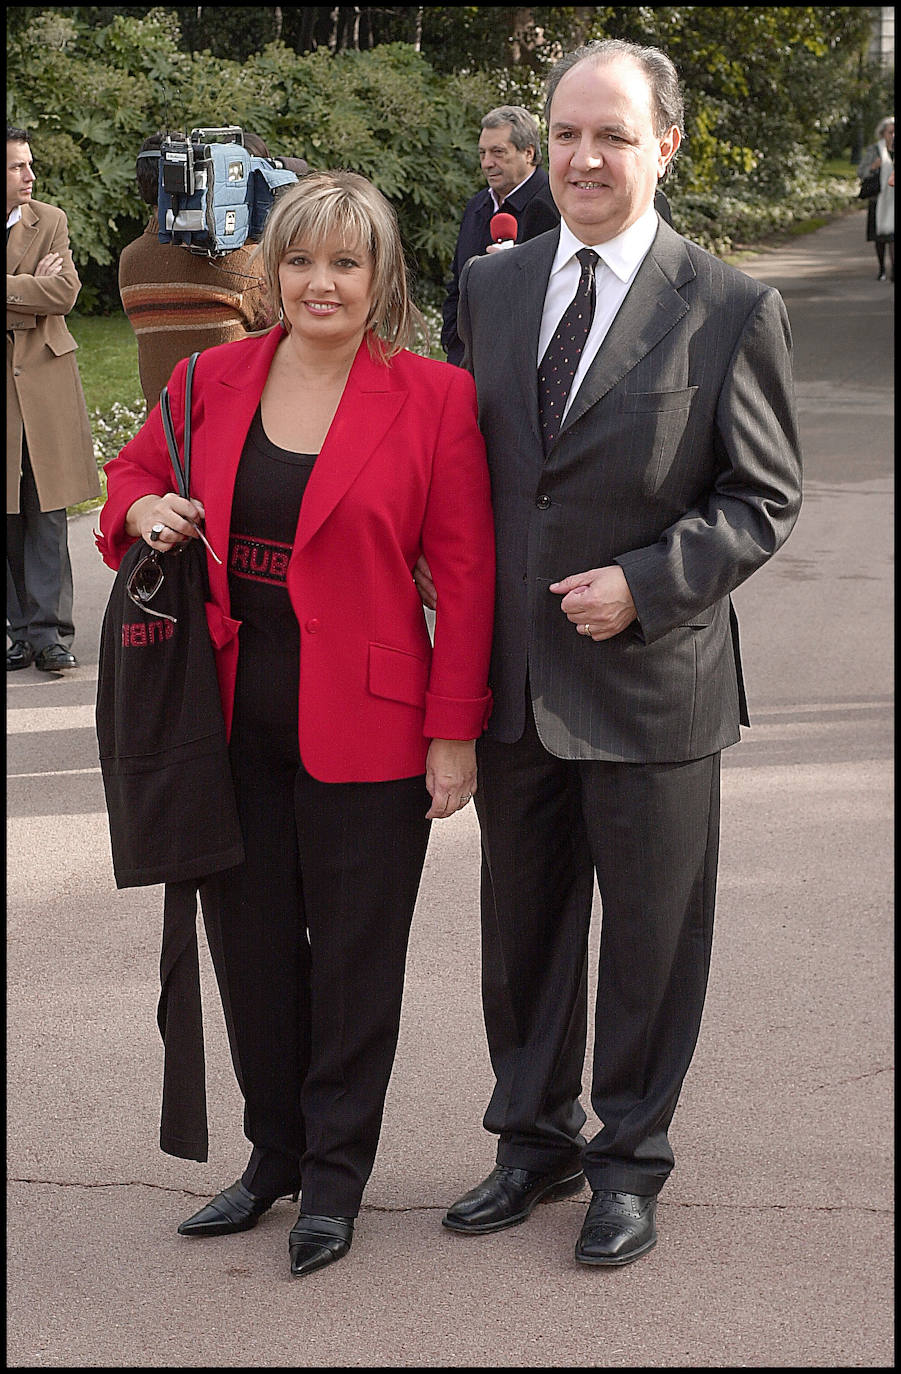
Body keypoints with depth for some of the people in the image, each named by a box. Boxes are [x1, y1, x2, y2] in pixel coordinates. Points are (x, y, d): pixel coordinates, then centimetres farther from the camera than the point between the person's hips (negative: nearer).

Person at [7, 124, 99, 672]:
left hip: (45, 384, 1)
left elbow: (65, 292, -7)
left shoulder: (50, 221, 7)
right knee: (9, 519, 3)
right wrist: (32, 287, -9)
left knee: (47, 516, 0)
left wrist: (11, 289, -10)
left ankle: (49, 632, 4)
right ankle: (25, 631, 11)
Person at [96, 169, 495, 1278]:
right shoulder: (212, 380, 4)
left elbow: (465, 573, -6)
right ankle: (275, 1153, 31)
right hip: (233, 716, 4)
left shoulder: (434, 397, -7)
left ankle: (335, 1175, 24)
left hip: (363, 724, -4)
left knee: (354, 952, 7)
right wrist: (144, 512, -4)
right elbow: (130, 474, 20)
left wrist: (454, 731, -10)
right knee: (250, 944, 12)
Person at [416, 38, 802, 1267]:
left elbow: (764, 498, -6)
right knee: (522, 924, 16)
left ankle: (631, 1159, 28)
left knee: (649, 936, 9)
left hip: (650, 679, -4)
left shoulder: (730, 311, -8)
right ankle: (537, 1139, 35)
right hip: (512, 679, 4)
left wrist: (645, 584, -17)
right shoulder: (492, 286, 6)